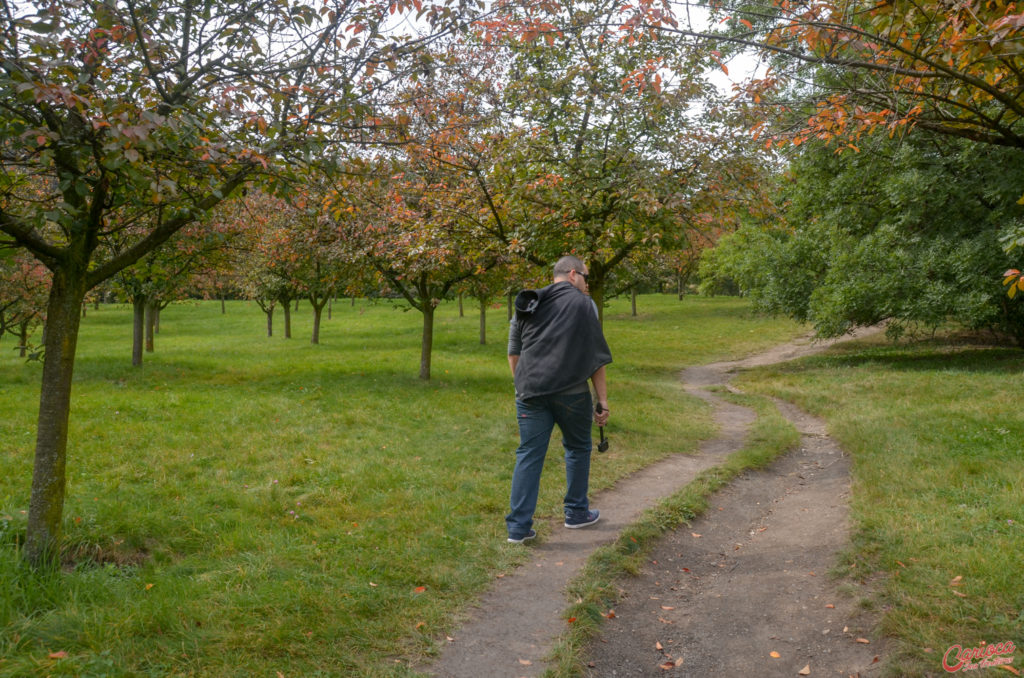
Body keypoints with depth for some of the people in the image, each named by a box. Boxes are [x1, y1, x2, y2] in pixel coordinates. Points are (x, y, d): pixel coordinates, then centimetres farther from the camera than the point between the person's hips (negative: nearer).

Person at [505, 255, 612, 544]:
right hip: (571, 391, -3)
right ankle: (576, 512, 28)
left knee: (529, 455, 5)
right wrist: (602, 401, 2)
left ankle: (518, 526, 2)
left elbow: (513, 354, 16)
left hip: (531, 391, 4)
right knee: (578, 449, 17)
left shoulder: (528, 305, 15)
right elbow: (596, 357, -1)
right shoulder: (583, 304, 1)